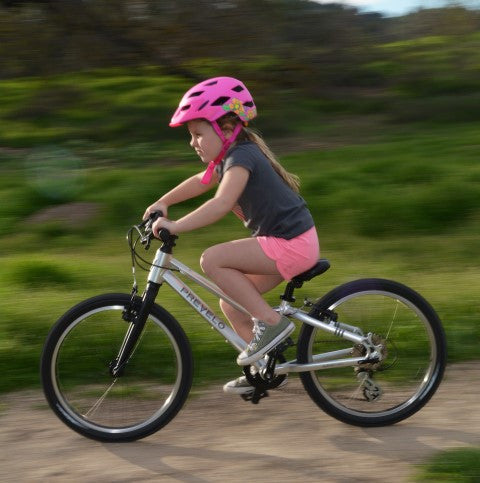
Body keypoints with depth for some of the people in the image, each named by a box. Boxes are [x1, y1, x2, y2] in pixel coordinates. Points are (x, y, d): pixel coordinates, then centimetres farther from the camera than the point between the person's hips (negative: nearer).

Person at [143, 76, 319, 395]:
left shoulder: (241, 158, -17)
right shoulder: (233, 157, 13)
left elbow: (221, 204, -33)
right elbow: (201, 183, 30)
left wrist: (176, 226, -34)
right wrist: (163, 202, 22)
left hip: (292, 244, -10)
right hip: (288, 241, 10)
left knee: (212, 260, -19)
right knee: (231, 303, 12)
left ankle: (271, 322, -14)